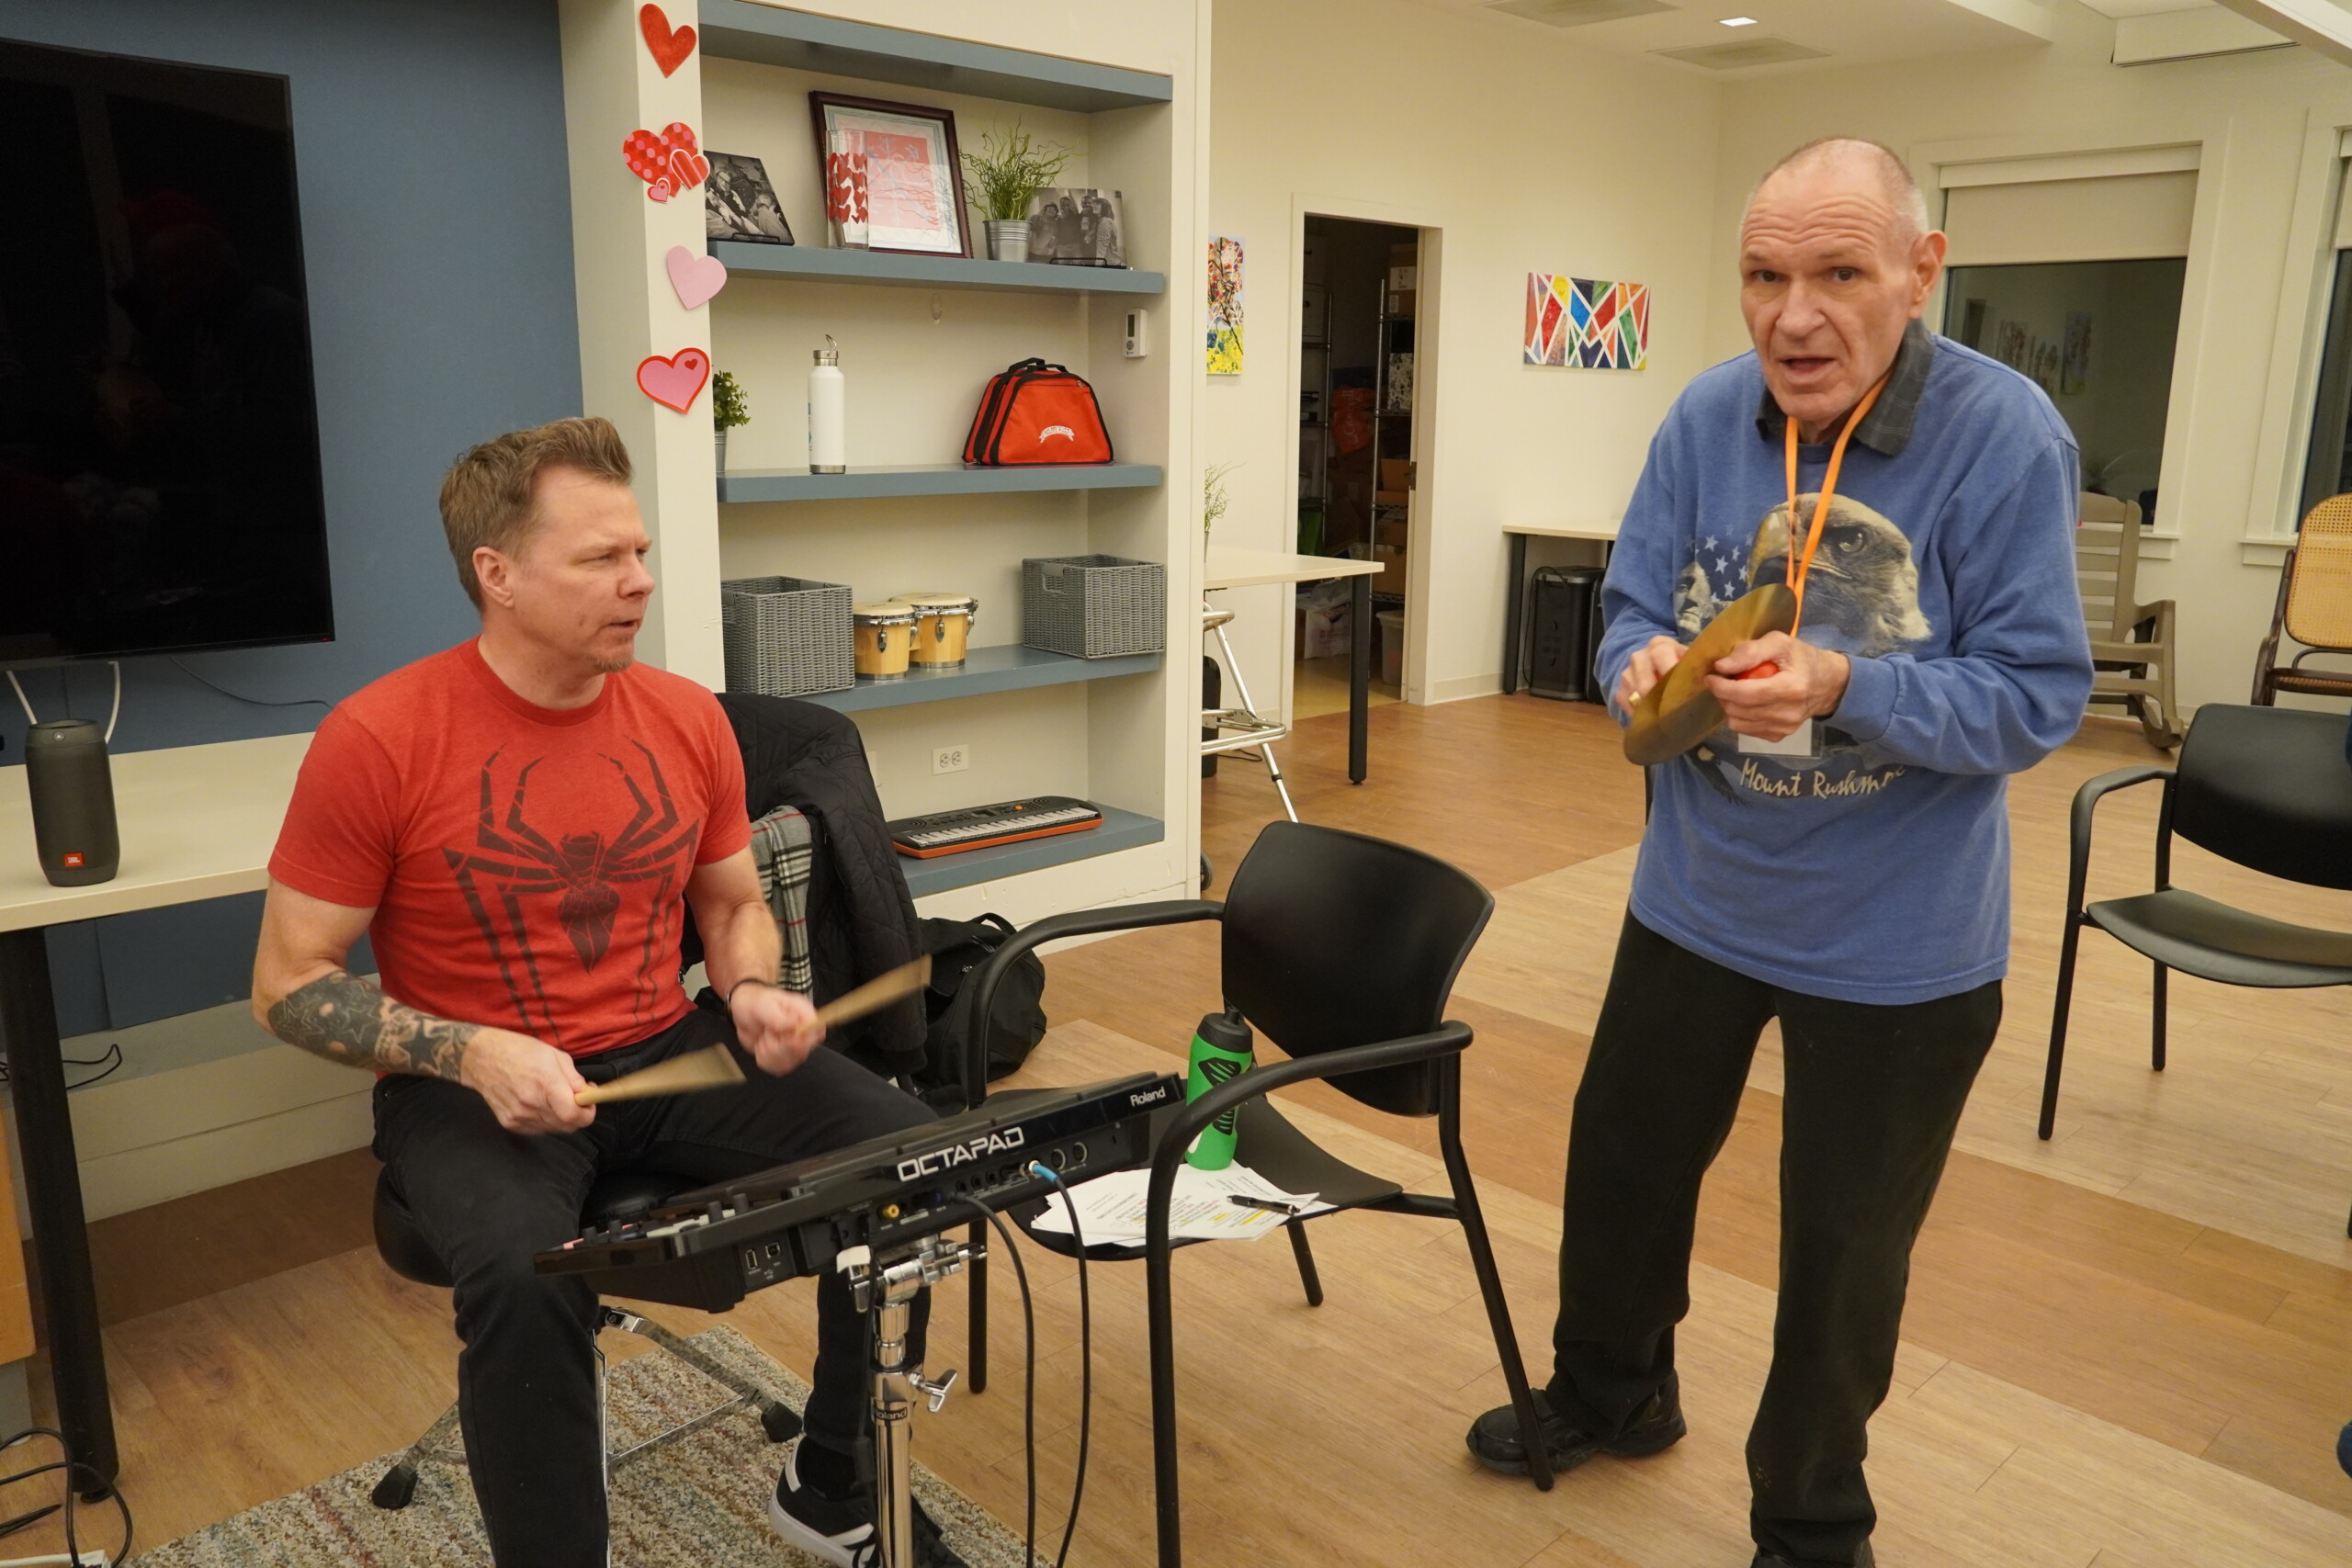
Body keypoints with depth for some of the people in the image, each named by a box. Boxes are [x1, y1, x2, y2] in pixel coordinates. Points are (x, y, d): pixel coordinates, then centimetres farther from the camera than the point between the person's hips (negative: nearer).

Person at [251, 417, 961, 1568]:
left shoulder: (686, 718, -1)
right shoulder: (378, 739, -15)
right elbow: (288, 985, -9)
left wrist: (754, 992, -9)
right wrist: (474, 1053, -23)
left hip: (670, 1052, 4)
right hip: (469, 1086, -4)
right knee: (525, 1282, -35)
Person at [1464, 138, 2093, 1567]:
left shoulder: (2004, 435, -18)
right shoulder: (1706, 419, -7)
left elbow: (2039, 696, -18)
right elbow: (1633, 611, -2)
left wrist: (1843, 688, -34)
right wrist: (1649, 666, -25)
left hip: (1895, 939, -4)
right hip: (1696, 897, 4)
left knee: (1844, 1250, 13)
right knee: (1622, 1162, 20)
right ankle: (1611, 1393, 50)